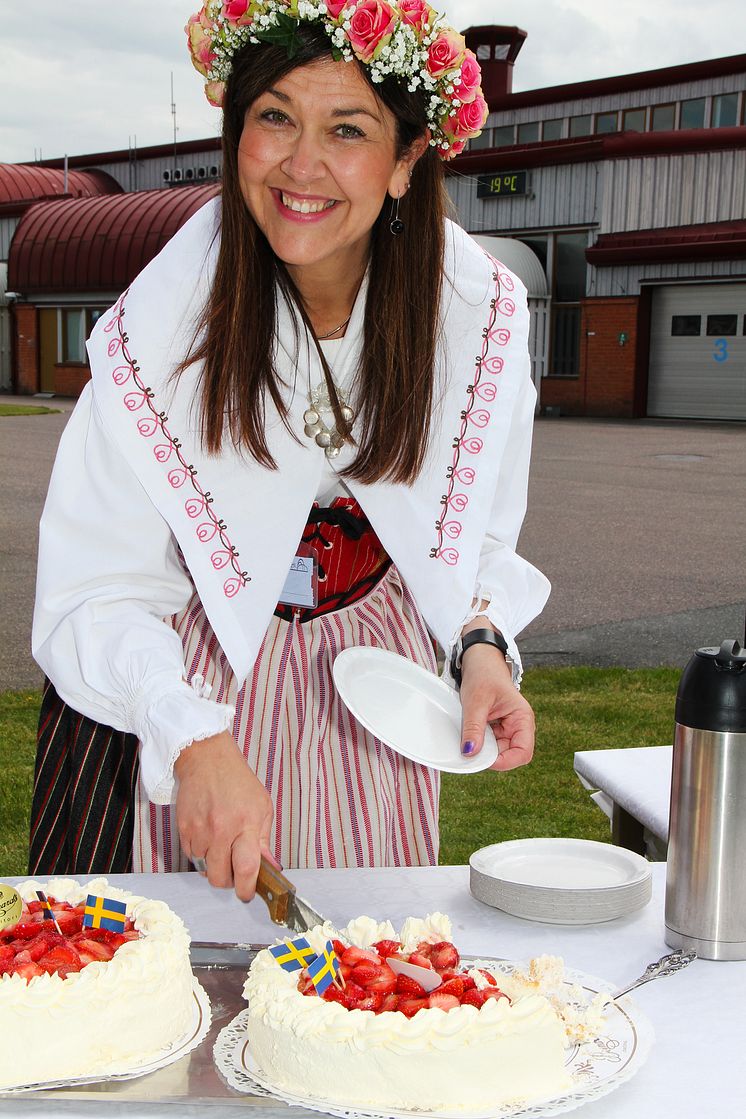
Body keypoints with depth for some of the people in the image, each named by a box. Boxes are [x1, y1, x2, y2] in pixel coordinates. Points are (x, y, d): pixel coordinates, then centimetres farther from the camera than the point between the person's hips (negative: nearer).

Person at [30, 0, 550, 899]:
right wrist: (195, 740, -36)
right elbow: (95, 597, -22)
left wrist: (481, 644, -17)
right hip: (199, 693, -2)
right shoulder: (155, 329, -22)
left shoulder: (481, 312, -14)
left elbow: (478, 537, 0)